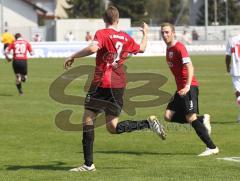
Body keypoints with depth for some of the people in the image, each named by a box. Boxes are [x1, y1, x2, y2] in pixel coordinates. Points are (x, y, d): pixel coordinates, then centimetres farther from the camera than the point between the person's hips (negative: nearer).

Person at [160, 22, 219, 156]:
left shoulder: (179, 47, -12)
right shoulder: (169, 49, 15)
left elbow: (189, 66, -22)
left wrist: (187, 86, -32)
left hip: (190, 87, -9)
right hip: (181, 88, 9)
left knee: (190, 117, -15)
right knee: (169, 116, 0)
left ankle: (212, 147, -12)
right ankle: (202, 119, 8)